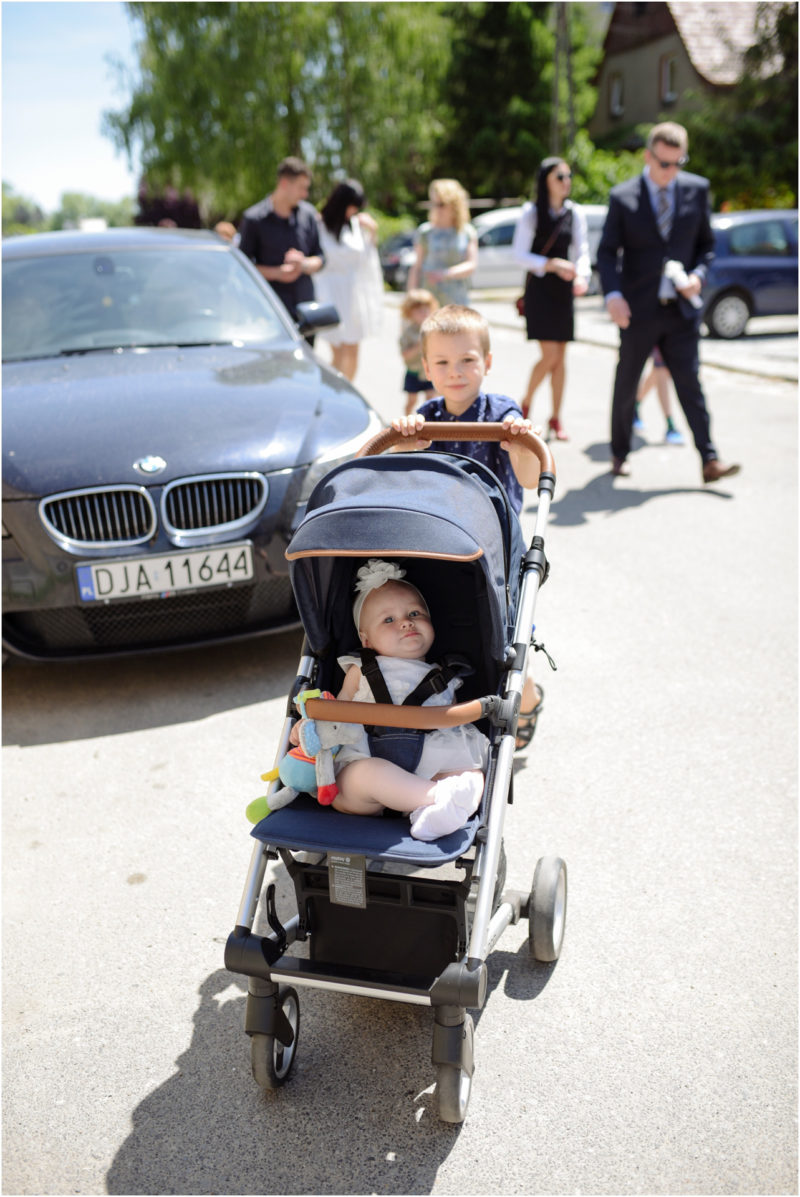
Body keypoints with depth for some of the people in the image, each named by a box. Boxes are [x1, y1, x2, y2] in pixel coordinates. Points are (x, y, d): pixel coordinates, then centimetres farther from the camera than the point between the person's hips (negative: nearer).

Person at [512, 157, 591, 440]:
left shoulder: (574, 213, 5)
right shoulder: (531, 212, -5)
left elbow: (582, 251, 7)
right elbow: (519, 254, -7)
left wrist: (582, 276, -13)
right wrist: (552, 265, -19)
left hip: (563, 290, 4)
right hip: (539, 288, -4)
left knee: (560, 358, 4)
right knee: (550, 356, -12)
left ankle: (556, 419, 14)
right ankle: (525, 405, 12)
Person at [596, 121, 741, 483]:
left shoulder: (697, 189, 6)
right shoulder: (622, 197, -2)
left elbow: (706, 243, 13)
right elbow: (607, 251, -2)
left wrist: (698, 274, -7)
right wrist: (613, 294, -18)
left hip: (681, 308, 2)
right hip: (638, 311, -1)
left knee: (690, 384, -3)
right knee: (626, 385, 9)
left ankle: (710, 461, -4)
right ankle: (619, 454, 25)